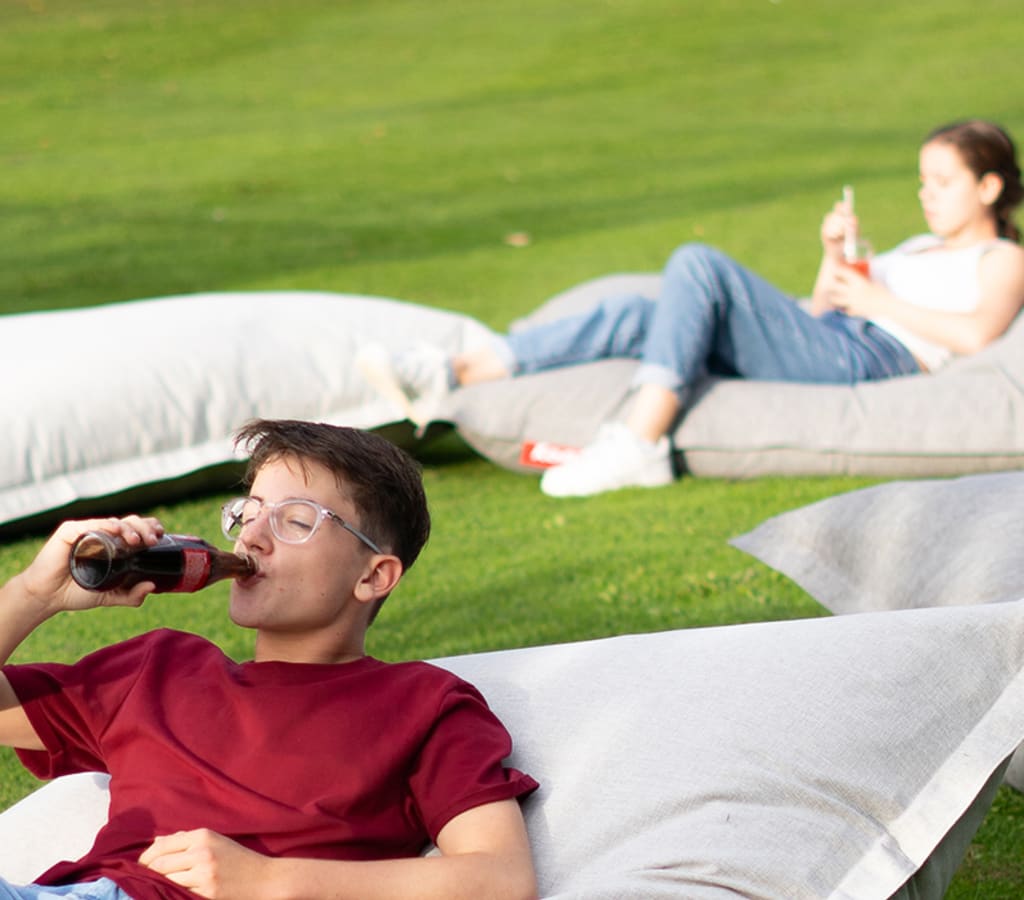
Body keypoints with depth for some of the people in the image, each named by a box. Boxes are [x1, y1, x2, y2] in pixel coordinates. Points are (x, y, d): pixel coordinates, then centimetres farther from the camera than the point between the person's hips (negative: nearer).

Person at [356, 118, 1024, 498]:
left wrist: (878, 300, -8)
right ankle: (449, 377, -18)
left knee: (699, 264, -26)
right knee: (636, 318, -9)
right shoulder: (918, 249, 37)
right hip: (820, 346, 8)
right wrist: (834, 257, 15)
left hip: (869, 356, -8)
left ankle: (641, 444, -35)